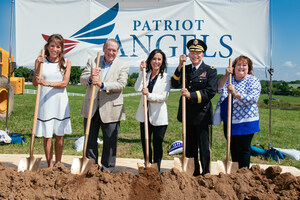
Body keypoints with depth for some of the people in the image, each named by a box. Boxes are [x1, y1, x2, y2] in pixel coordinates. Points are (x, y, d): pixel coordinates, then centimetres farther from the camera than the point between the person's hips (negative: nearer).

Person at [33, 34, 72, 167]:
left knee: (59, 135, 7)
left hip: (60, 102, 1)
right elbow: (35, 83, 1)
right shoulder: (40, 61, 3)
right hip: (45, 102, 0)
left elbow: (64, 82, -7)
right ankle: (50, 165, 14)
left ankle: (58, 164, 21)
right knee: (47, 135, 2)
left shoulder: (66, 62, 3)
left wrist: (47, 83, -20)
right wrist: (38, 66, -11)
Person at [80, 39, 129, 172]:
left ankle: (107, 168, 23)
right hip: (91, 109, 2)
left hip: (110, 110, -2)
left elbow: (121, 84, -13)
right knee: (90, 139, 11)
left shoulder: (123, 66, 2)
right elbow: (82, 79, 0)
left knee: (110, 141, 6)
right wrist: (90, 78, -24)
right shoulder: (92, 61, 9)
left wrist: (102, 84, -27)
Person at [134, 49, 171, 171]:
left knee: (157, 144, 4)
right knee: (145, 143, 14)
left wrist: (149, 95, -22)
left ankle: (156, 171, 20)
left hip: (159, 116, -4)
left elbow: (164, 97, -12)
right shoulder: (146, 74, 6)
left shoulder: (166, 78, -4)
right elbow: (137, 88, -10)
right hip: (144, 114, 4)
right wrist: (142, 71, -12)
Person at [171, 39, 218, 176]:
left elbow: (211, 91, -14)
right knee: (190, 148, 15)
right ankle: (193, 174, 29)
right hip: (187, 115, 5)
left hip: (202, 115, -4)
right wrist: (180, 66, -11)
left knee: (204, 148, 5)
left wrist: (191, 95, -22)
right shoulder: (185, 69, 10)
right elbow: (175, 84, -3)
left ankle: (205, 174, 19)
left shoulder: (210, 71, -3)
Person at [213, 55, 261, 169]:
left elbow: (252, 99, -18)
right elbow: (219, 89, -6)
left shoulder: (253, 81, -2)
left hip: (245, 122, -5)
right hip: (229, 121, 5)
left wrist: (235, 94, -30)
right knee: (233, 150, 14)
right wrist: (226, 76, -18)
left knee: (243, 150, 0)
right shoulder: (229, 79, 11)